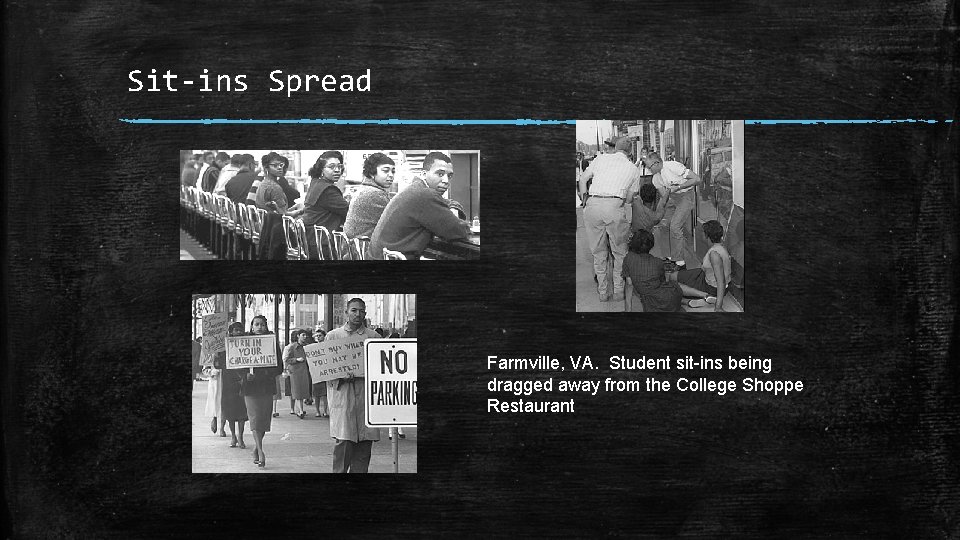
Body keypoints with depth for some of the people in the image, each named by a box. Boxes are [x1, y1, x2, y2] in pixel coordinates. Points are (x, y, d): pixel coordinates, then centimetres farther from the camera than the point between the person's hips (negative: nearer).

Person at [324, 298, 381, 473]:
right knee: (343, 440, -8)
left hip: (366, 393, 2)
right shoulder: (333, 336, 10)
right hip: (341, 392, -1)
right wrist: (341, 376, -12)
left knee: (365, 441, 1)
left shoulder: (373, 337, 12)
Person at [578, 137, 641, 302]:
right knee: (619, 250, 13)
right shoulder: (633, 168, 16)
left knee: (598, 251, 11)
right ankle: (618, 289, 15)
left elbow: (583, 178, 18)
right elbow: (630, 198, 17)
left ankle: (602, 291, 16)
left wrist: (585, 199, 27)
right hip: (615, 205, -2)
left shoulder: (601, 158, 17)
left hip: (592, 203, 2)